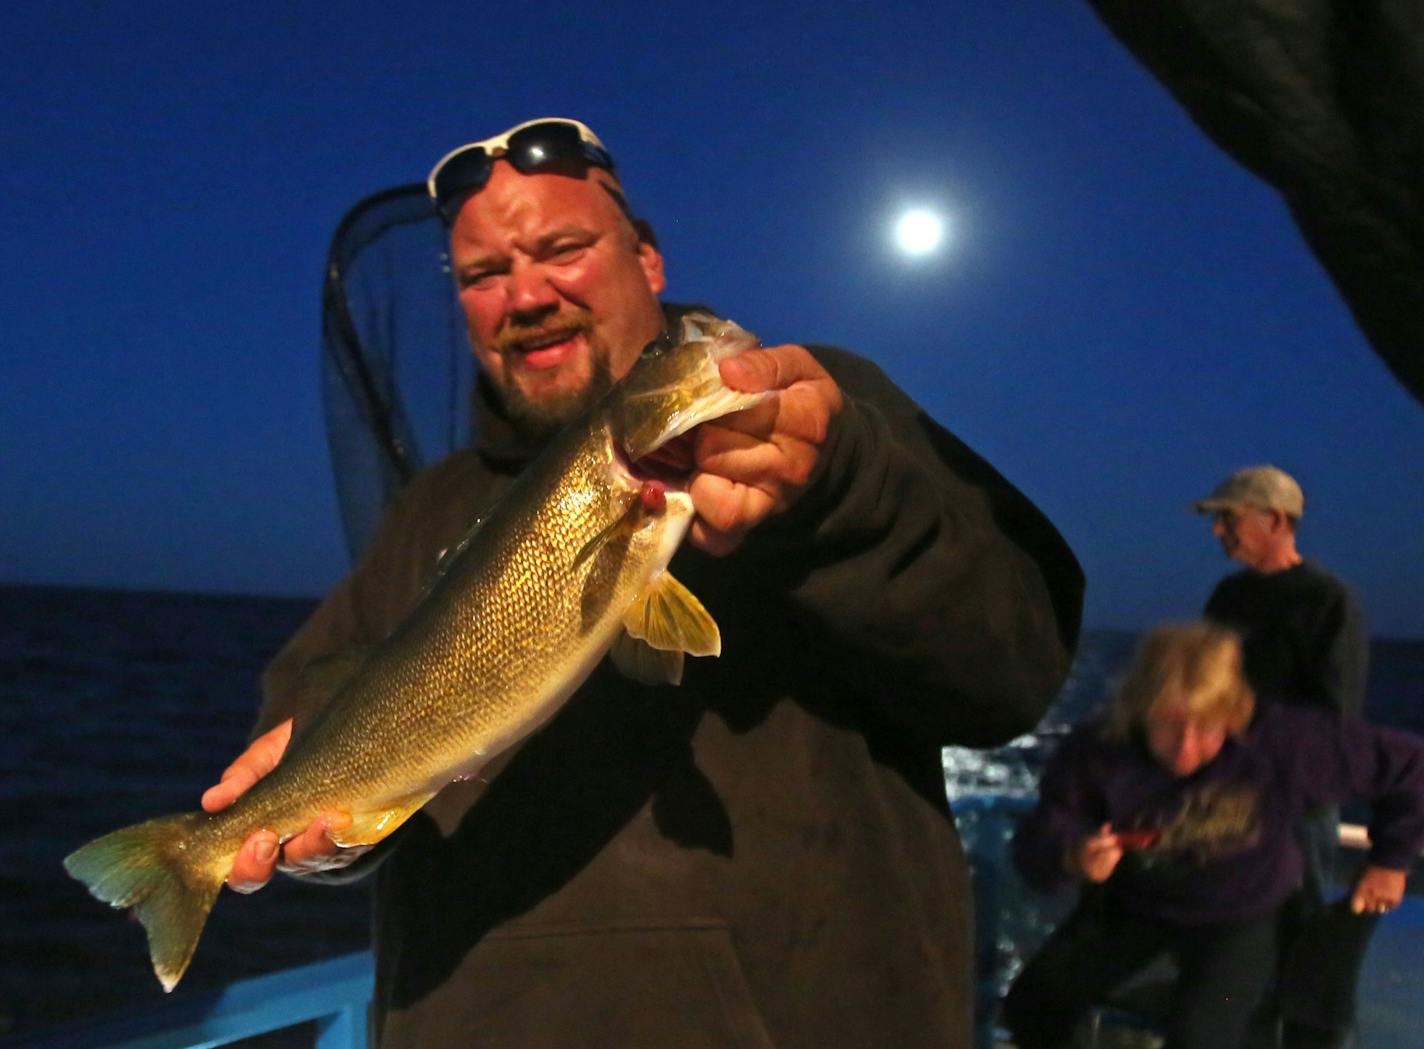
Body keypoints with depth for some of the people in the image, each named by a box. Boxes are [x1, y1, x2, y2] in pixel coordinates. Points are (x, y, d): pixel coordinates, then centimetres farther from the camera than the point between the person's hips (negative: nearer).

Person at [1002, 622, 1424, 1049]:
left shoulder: (1284, 742, -29)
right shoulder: (1096, 751, -28)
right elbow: (1036, 841, -21)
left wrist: (1388, 860, -2)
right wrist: (1071, 857, -45)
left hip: (1240, 916, -1)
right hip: (1131, 903, 2)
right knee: (1030, 1006, -2)